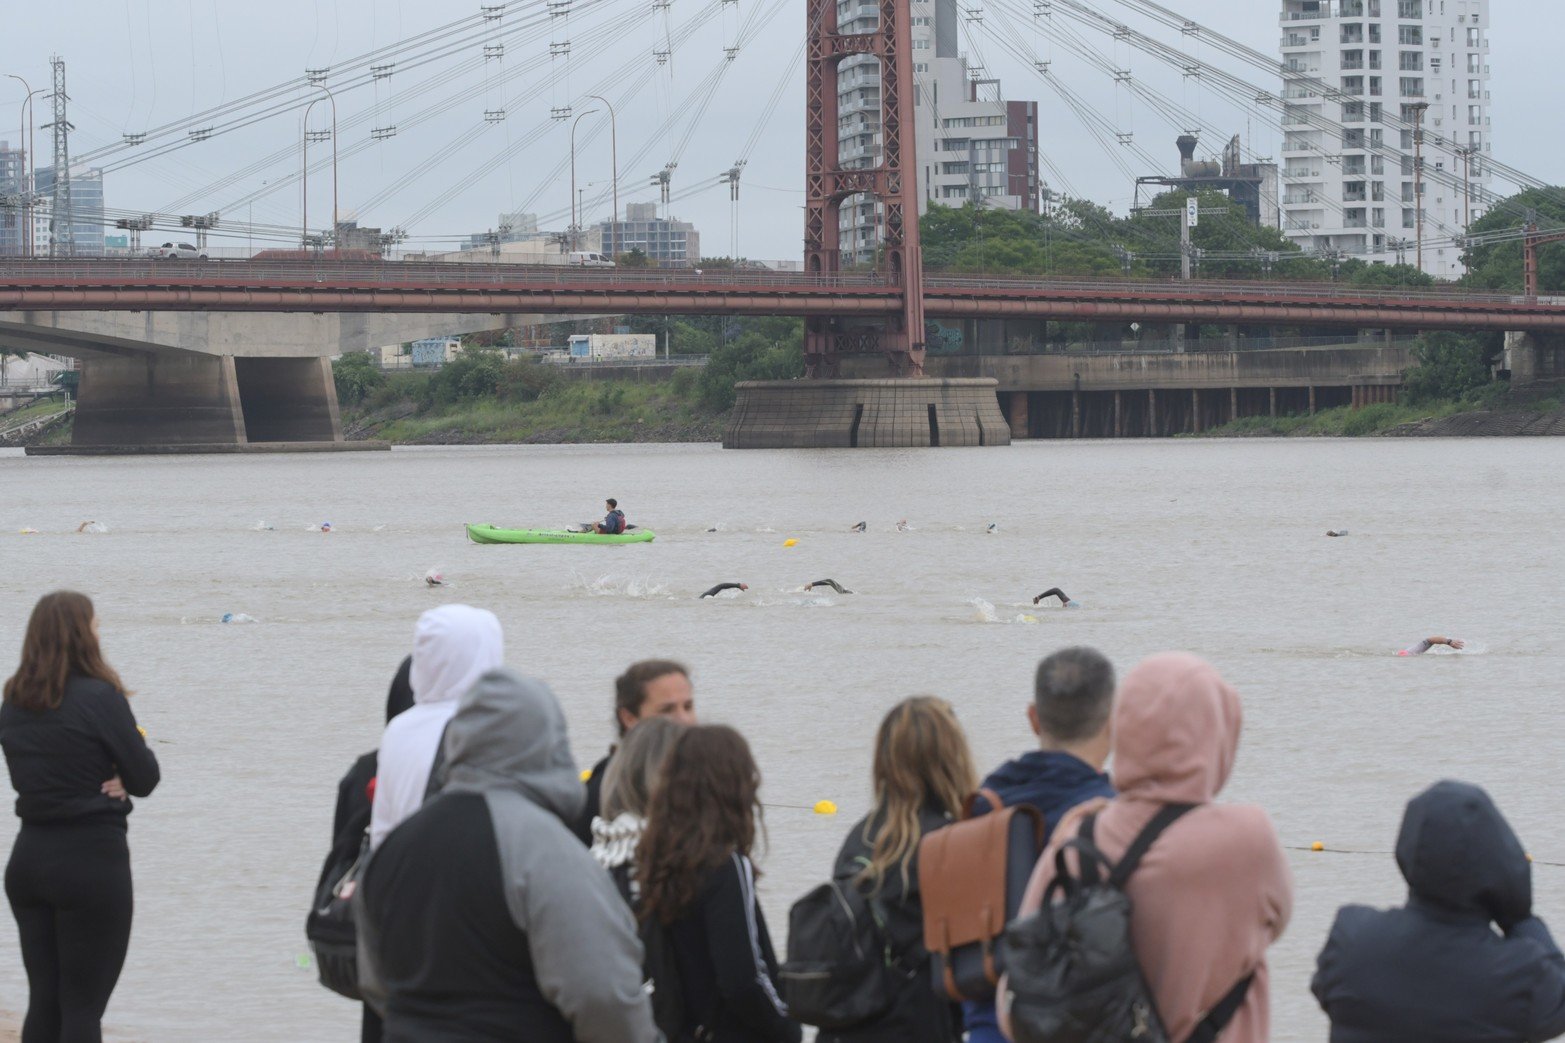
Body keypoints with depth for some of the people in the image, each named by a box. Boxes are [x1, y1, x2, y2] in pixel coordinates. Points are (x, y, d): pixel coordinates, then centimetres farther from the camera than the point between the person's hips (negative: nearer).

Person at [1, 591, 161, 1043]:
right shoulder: (99, 697, -13)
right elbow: (145, 778, -9)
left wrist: (107, 779, 4)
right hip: (92, 858, -6)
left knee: (44, 1000, 11)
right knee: (83, 1003, -2)